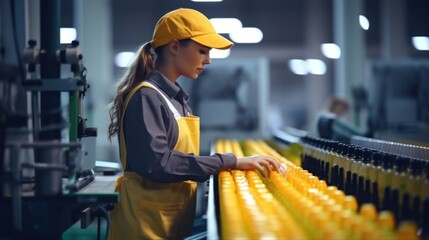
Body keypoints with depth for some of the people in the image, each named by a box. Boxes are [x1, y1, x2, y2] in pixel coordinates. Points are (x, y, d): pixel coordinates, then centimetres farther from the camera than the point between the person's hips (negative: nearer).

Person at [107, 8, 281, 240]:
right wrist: (230, 162, -26)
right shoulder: (146, 98, -16)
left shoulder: (176, 97, 12)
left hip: (175, 219, 9)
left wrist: (237, 163, 3)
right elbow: (157, 163, -27)